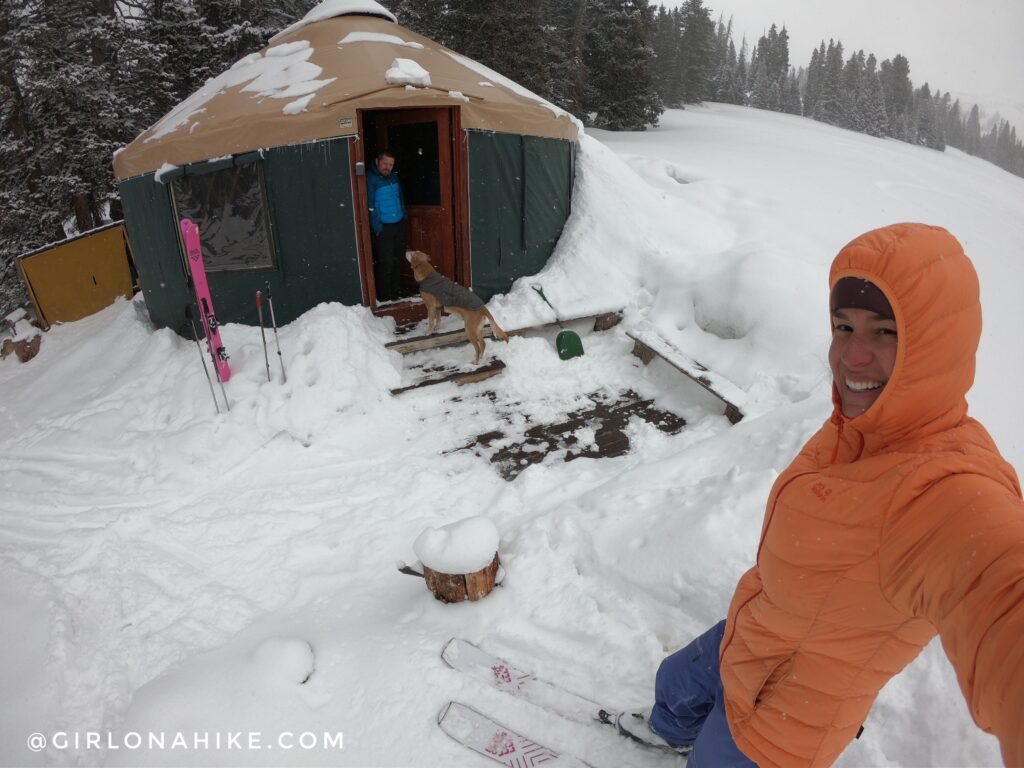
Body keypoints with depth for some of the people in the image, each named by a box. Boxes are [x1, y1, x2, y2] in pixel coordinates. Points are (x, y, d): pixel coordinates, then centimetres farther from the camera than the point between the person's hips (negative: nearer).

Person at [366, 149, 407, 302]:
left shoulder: (393, 176, 9)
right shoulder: (371, 179, -13)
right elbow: (370, 205, -17)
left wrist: (404, 214, 17)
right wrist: (377, 226, -20)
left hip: (399, 224, 7)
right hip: (383, 227, -7)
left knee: (398, 260, 13)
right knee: (386, 262, -7)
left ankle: (395, 292, 24)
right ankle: (384, 296, 3)